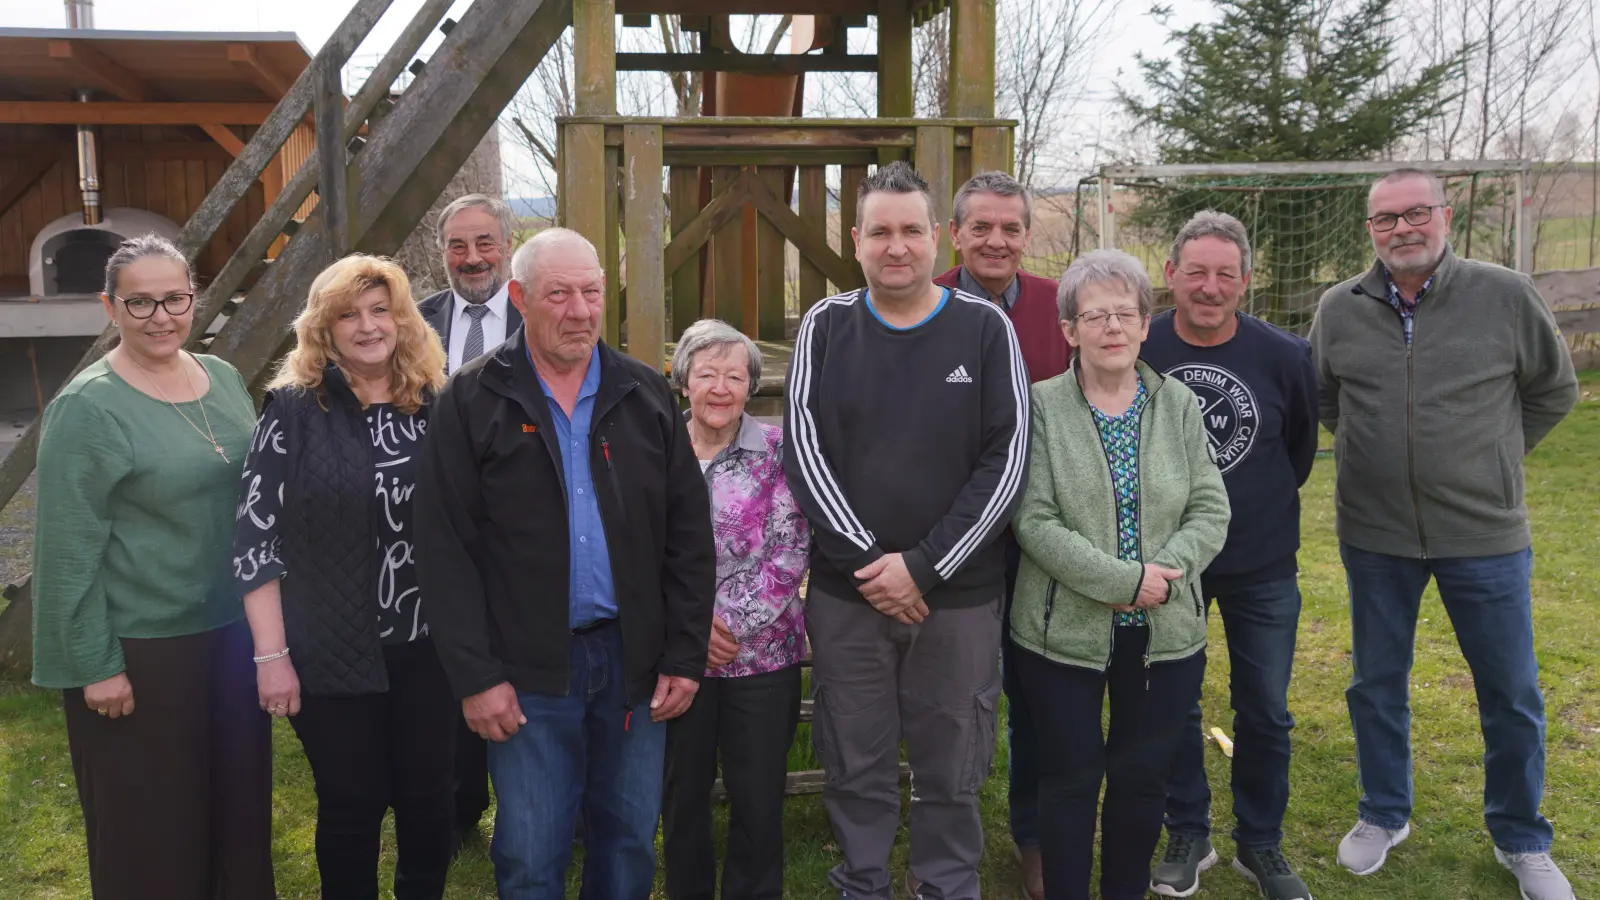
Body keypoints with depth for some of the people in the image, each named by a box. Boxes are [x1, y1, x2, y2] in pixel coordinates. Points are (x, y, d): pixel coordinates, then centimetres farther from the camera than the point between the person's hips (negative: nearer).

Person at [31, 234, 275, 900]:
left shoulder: (224, 378, 5)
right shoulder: (86, 408, -13)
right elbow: (69, 551, -13)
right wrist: (96, 665, -13)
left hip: (235, 631, 6)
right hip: (141, 650, -5)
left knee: (239, 804, 17)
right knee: (152, 827, 9)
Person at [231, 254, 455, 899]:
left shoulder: (434, 404, 3)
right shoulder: (295, 409, -7)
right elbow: (255, 536, -8)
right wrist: (271, 655, -11)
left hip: (430, 645, 3)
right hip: (334, 653, -3)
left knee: (430, 798, 12)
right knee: (352, 806, 9)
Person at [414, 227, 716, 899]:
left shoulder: (647, 395, 6)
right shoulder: (471, 401, -3)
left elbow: (689, 534, 6)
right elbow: (444, 547, -6)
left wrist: (686, 656, 2)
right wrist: (475, 675, -9)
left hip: (635, 657, 3)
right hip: (530, 668, -3)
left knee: (631, 843, 14)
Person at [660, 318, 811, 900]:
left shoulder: (777, 451, -3)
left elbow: (789, 553, -8)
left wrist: (732, 621, -15)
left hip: (762, 655, -1)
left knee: (759, 800, 8)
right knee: (681, 795, 14)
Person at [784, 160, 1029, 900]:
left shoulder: (985, 328, -2)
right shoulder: (826, 327, 2)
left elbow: (1007, 459, -7)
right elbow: (804, 450, -3)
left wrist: (923, 566, -13)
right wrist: (865, 561, -12)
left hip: (959, 594, -1)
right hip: (845, 591, 1)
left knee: (952, 769, 10)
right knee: (855, 764, 12)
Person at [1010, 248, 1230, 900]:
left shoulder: (1178, 404, 4)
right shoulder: (1043, 407, -7)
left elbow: (1210, 510, 1)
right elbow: (1034, 521, -14)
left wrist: (1167, 568, -17)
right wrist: (1123, 581, -20)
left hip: (1166, 633, 3)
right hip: (1065, 632, -3)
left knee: (1142, 778, 14)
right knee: (1071, 780, 8)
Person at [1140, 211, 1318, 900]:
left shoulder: (1285, 357, -11)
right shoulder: (1137, 351, -12)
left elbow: (1301, 448, 6)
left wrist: (1264, 508, 13)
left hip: (1262, 565, 0)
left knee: (1265, 711, 10)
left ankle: (1260, 845, 30)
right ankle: (1188, 836, 30)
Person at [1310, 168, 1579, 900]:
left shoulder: (1506, 297, -7)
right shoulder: (1339, 309, -2)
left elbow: (1555, 389, 7)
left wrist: (1491, 456, 6)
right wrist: (1375, 452, 8)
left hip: (1485, 535, -1)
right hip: (1374, 536, 2)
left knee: (1512, 696, 10)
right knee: (1376, 686, 14)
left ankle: (1521, 841, 31)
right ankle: (1384, 816, 35)